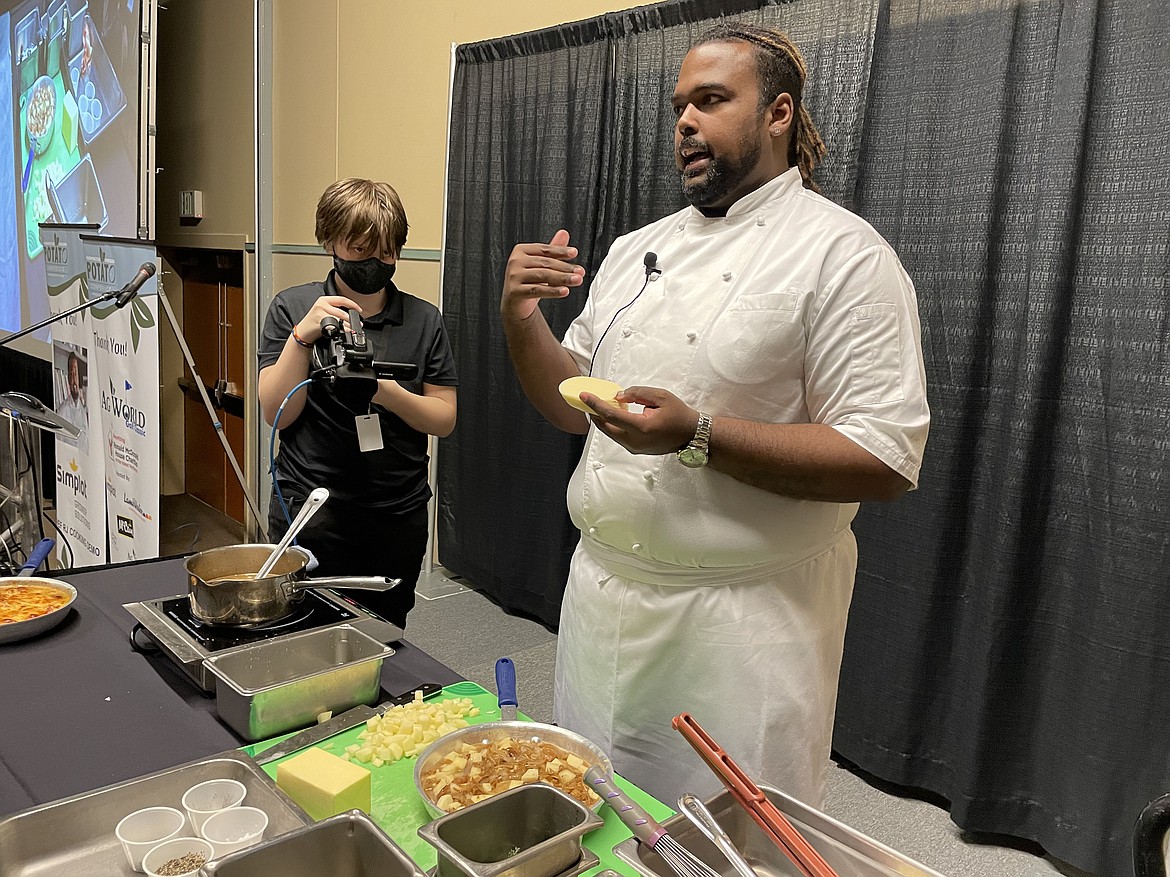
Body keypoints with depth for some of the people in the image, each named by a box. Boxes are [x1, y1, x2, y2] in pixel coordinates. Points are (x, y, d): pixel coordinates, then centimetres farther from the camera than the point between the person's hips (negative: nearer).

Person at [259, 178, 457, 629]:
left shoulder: (423, 320, 2)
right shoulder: (292, 308, -2)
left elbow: (444, 419, 0)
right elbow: (277, 414, -7)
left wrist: (387, 392, -18)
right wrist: (303, 336, -20)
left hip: (399, 516, 2)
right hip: (311, 511, -2)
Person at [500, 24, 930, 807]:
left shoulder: (842, 254, -11)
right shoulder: (638, 249, 9)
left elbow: (886, 461, -18)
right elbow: (572, 405, 13)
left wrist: (695, 435, -26)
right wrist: (522, 322, -5)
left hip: (743, 621, -6)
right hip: (601, 591, 6)